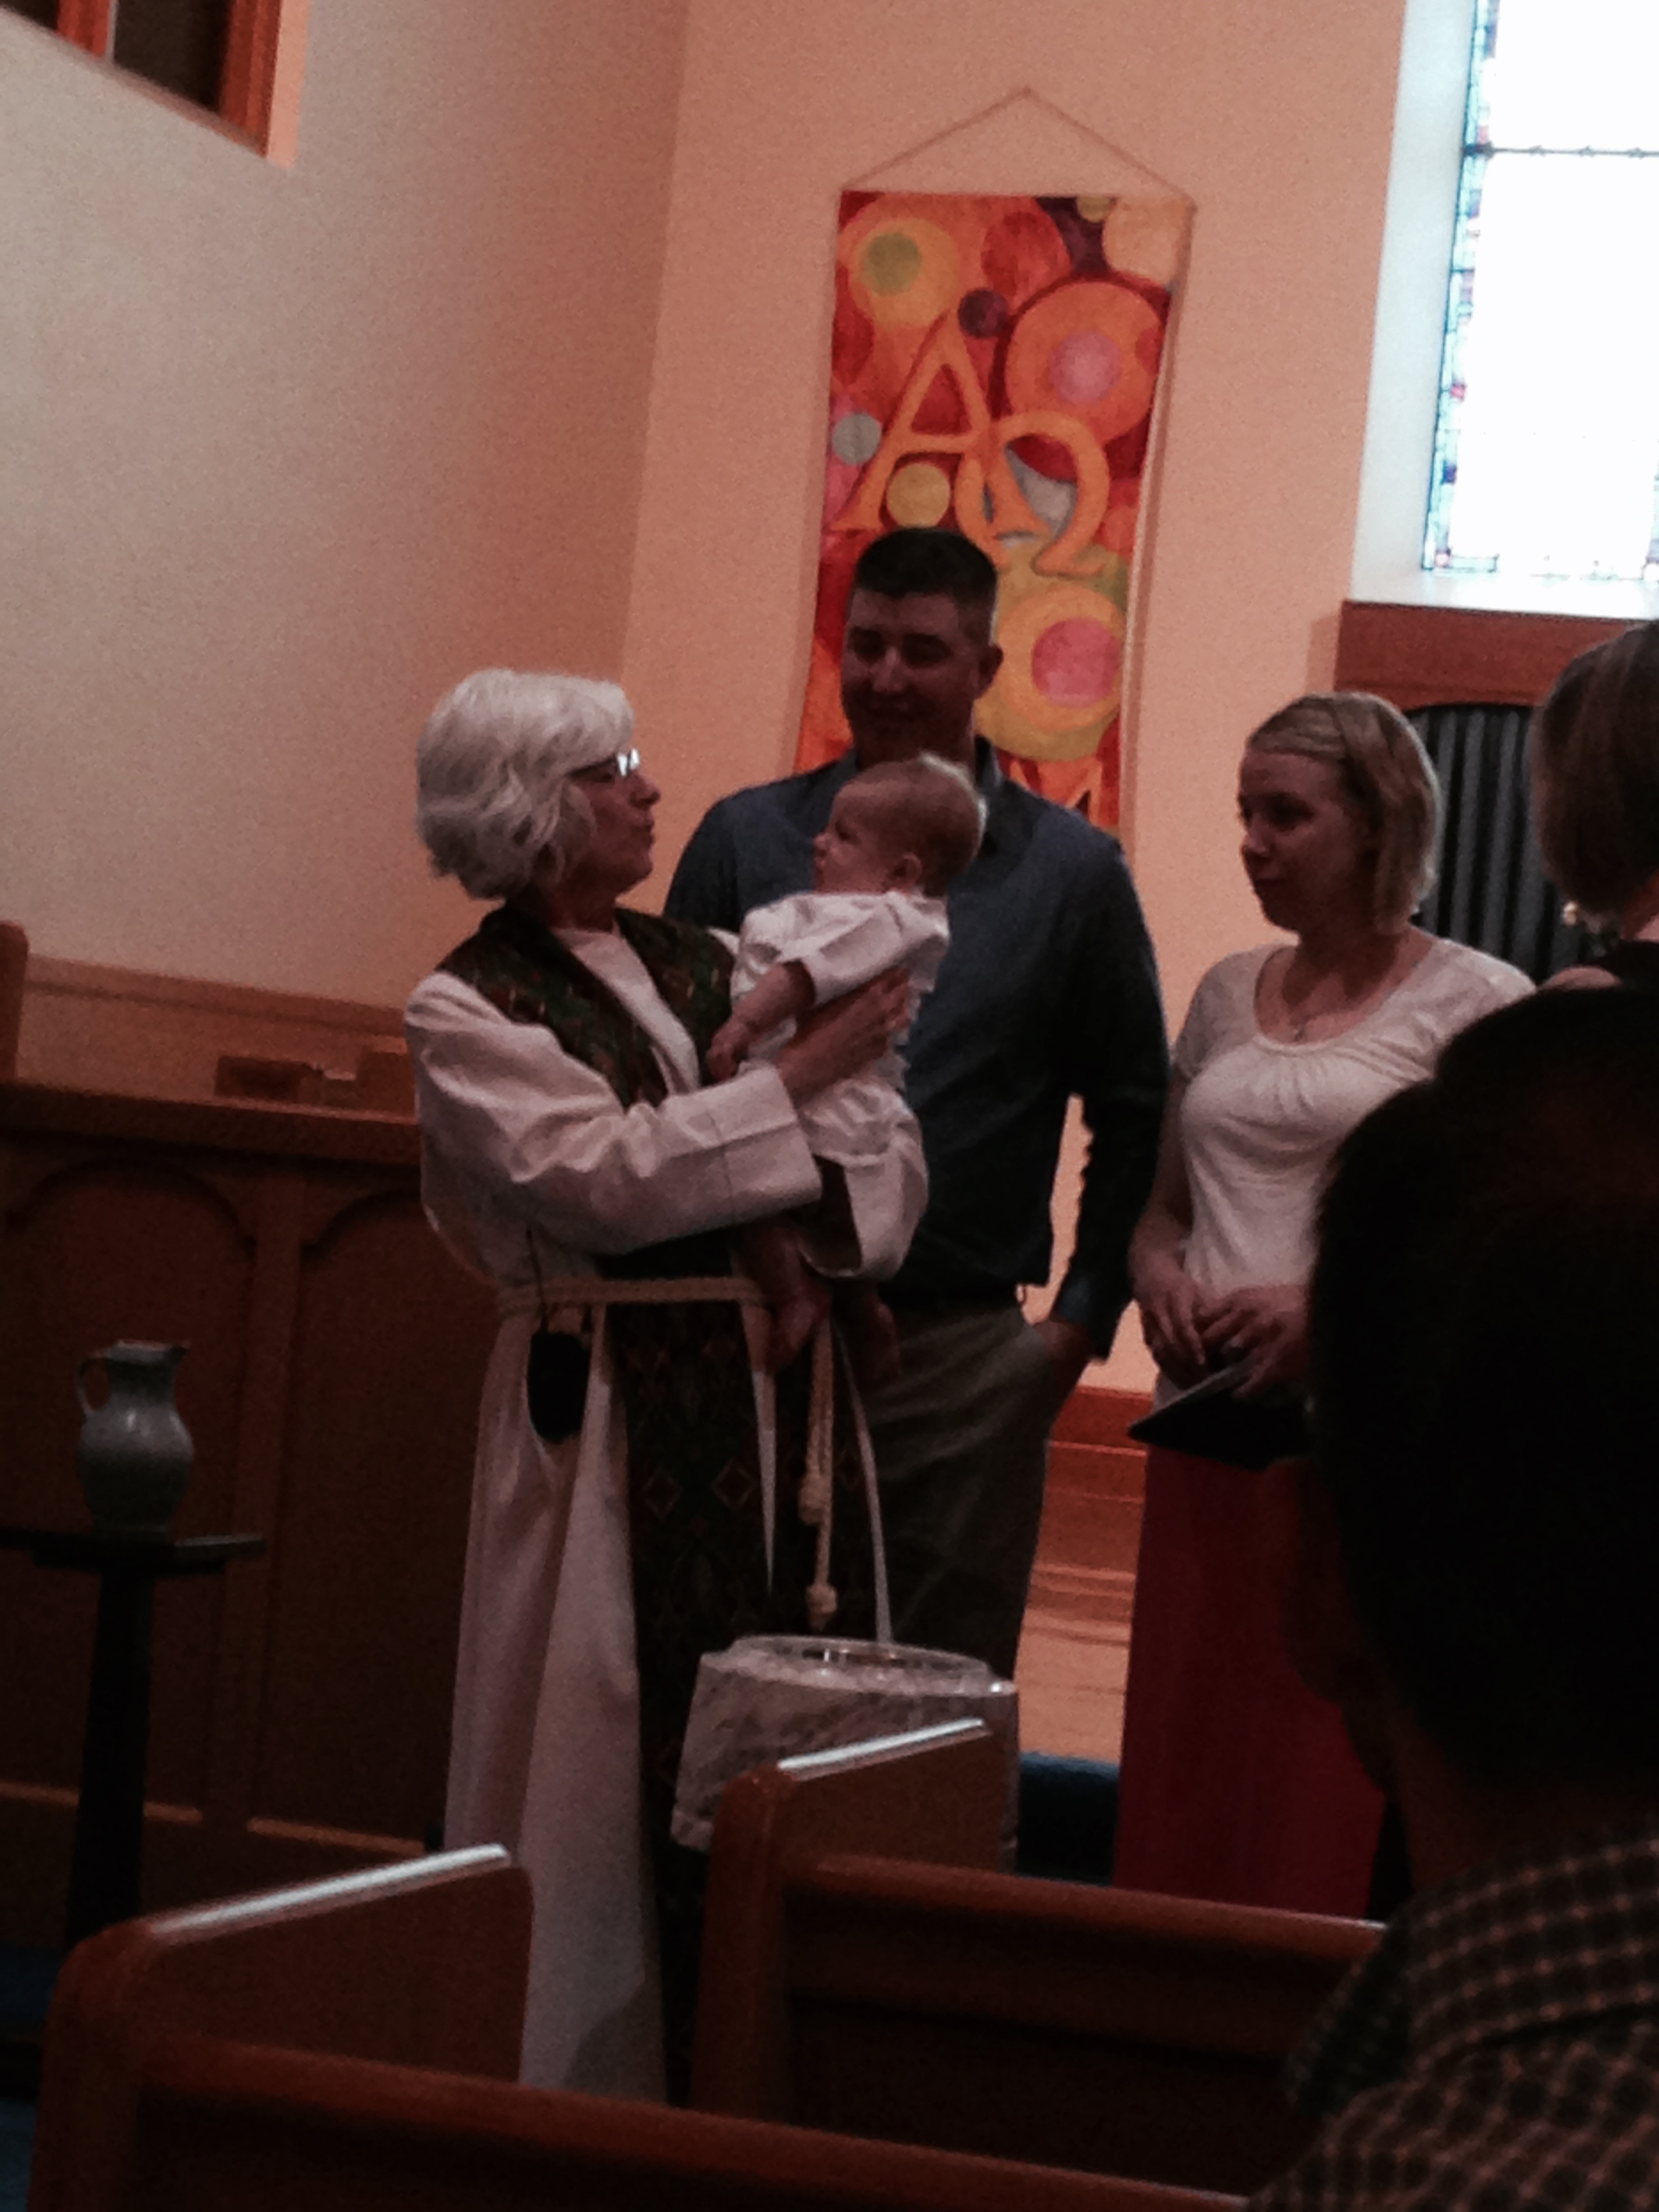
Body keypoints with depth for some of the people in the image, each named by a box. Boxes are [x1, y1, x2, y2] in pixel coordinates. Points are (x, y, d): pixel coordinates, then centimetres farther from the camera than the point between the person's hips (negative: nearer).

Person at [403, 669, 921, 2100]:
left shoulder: (708, 966, 13)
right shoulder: (469, 1010, 0)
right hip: (614, 1422, -5)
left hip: (782, 1395, 5)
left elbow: (888, 1174, 12)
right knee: (621, 1764, -3)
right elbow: (604, 1174, -16)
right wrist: (802, 1074, -15)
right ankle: (586, 2079, 8)